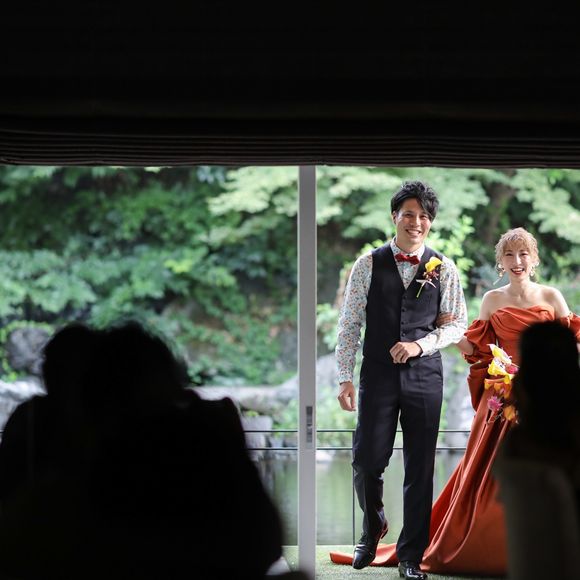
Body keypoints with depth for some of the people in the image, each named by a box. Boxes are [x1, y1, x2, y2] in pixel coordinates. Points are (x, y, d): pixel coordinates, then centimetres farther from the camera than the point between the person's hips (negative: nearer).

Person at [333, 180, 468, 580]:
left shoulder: (443, 269, 4)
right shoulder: (368, 265, 1)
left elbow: (458, 323, 8)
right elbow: (349, 324, 3)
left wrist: (422, 344, -9)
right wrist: (345, 378, -3)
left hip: (424, 376, 1)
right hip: (378, 375, -1)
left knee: (420, 470, 4)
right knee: (367, 461, -2)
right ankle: (373, 528, 28)